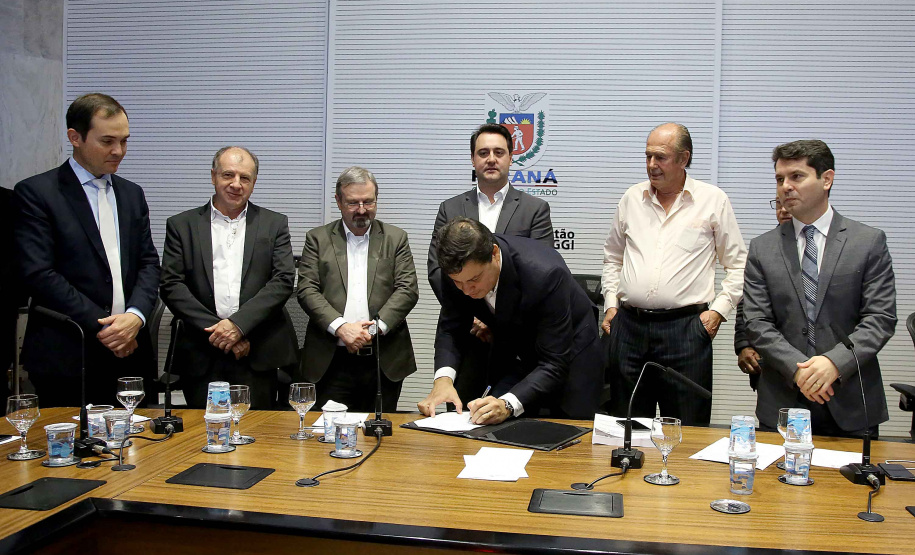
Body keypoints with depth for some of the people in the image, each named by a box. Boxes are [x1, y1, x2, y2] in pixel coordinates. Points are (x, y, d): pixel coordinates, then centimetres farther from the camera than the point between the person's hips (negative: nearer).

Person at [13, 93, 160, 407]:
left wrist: (135, 316, -8)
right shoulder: (35, 193, -3)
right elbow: (38, 274, -11)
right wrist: (100, 326, -12)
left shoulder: (132, 194, 15)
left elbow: (148, 263, 11)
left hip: (130, 352, 5)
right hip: (67, 357, -4)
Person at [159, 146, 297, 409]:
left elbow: (283, 281, -2)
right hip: (202, 356, 0)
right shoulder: (182, 225, 8)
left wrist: (238, 324, -13)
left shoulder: (274, 224, 9)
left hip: (257, 356, 0)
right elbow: (171, 286, 1)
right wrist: (215, 329, -10)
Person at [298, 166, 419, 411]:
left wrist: (377, 327, -13)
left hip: (385, 362, 0)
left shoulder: (396, 238, 10)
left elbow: (408, 290, 1)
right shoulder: (318, 239, 9)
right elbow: (307, 290, -1)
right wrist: (340, 326, -15)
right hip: (332, 363, 0)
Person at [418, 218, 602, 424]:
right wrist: (443, 378, -31)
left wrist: (508, 405, -50)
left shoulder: (545, 274, -38)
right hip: (513, 355, 4)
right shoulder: (461, 271, -23)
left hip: (569, 358, -4)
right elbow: (451, 328, -11)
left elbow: (554, 364, -35)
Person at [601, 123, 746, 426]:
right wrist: (610, 304, 12)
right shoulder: (632, 198, 11)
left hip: (686, 328, -3)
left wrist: (718, 310, -4)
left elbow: (738, 265, 5)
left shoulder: (713, 200, 1)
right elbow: (612, 256, 21)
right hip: (628, 325, 3)